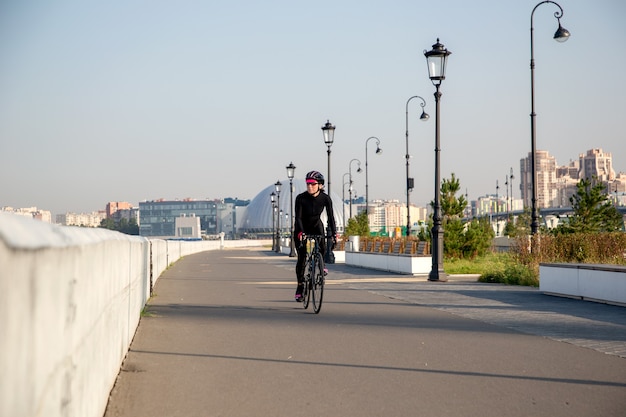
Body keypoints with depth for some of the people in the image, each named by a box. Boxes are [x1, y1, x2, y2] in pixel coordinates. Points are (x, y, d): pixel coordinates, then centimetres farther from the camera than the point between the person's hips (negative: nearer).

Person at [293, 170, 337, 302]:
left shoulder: (325, 198, -19)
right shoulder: (301, 198, -24)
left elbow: (330, 216, -21)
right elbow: (298, 217, -28)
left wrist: (334, 233, -33)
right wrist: (300, 232, -43)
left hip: (316, 226, 1)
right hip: (302, 228, -1)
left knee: (322, 249, -24)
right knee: (302, 257, -9)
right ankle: (300, 286, 3)